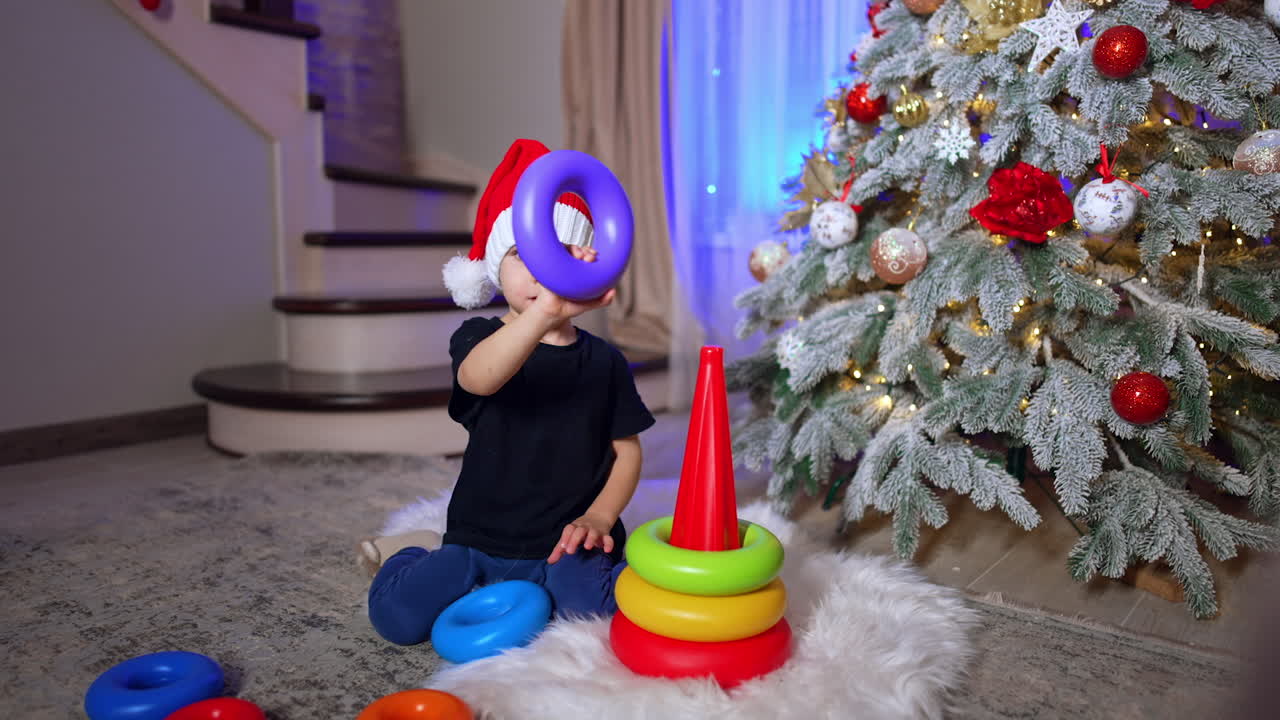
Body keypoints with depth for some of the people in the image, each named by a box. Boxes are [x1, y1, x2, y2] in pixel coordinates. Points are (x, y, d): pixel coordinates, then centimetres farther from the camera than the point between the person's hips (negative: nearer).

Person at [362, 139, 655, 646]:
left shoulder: (604, 360, 3)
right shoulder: (480, 337, -4)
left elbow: (627, 451, 6)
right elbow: (481, 378, -30)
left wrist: (598, 518, -12)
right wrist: (544, 312, -48)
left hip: (564, 542, 0)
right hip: (479, 539, 0)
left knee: (597, 602, -29)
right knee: (396, 616, -16)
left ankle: (549, 578, 5)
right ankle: (414, 553, 17)